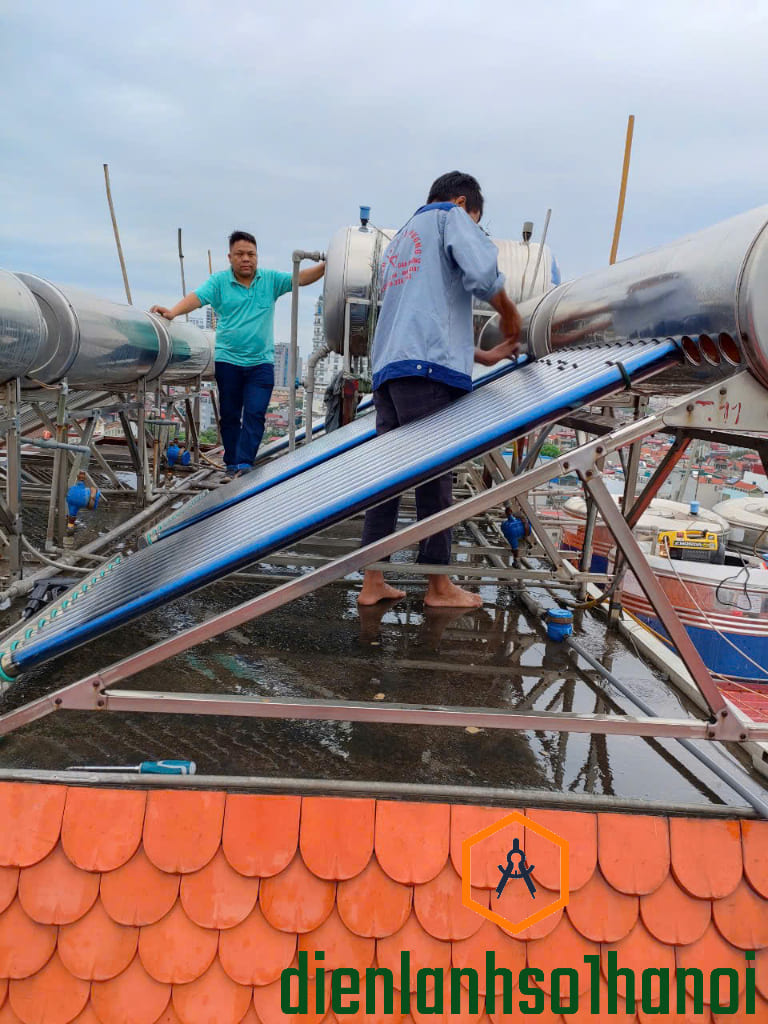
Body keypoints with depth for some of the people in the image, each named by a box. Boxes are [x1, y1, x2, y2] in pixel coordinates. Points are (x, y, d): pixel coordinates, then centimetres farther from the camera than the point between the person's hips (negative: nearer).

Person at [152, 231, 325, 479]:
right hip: (228, 360, 0)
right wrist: (172, 312, -28)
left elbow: (301, 278, 0)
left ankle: (244, 464, -11)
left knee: (255, 414, -9)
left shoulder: (270, 280, 6)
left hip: (261, 362, 0)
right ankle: (231, 465, 18)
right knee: (229, 416, 7)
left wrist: (326, 265, -15)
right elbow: (196, 297, -11)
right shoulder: (219, 281, 2)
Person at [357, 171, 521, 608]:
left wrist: (484, 356, 32)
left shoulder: (400, 241, 35)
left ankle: (373, 582, 8)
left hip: (388, 369, 9)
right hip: (427, 368, -8)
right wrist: (509, 312, 8)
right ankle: (440, 586, 4)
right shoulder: (450, 217, 10)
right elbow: (482, 272, -11)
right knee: (434, 476, -4)